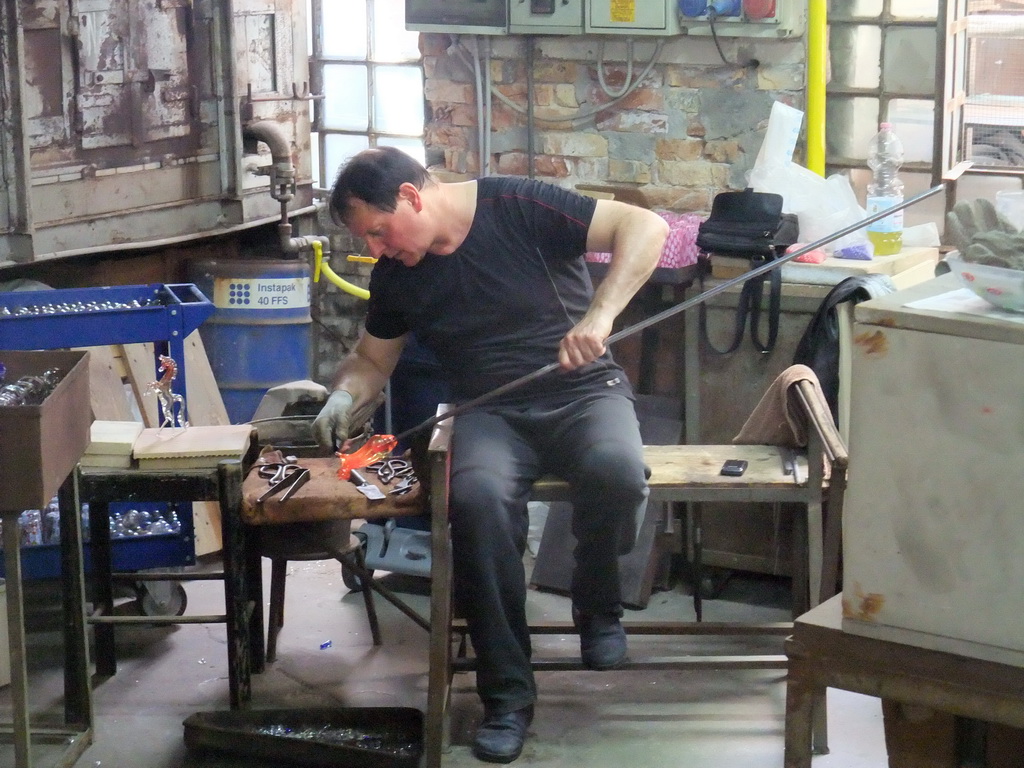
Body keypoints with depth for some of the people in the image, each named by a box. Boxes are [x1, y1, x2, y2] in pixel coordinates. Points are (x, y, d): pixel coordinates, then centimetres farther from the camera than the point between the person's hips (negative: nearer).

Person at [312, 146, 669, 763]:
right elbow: (373, 358, 22)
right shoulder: (396, 273, 6)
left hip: (583, 392, -3)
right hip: (492, 415, 3)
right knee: (477, 496, -33)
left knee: (615, 470, -38)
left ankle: (598, 608, -4)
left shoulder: (518, 208, -11)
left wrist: (599, 315, -30)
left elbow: (645, 226, -18)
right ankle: (508, 693, -21)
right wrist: (347, 395, -1)